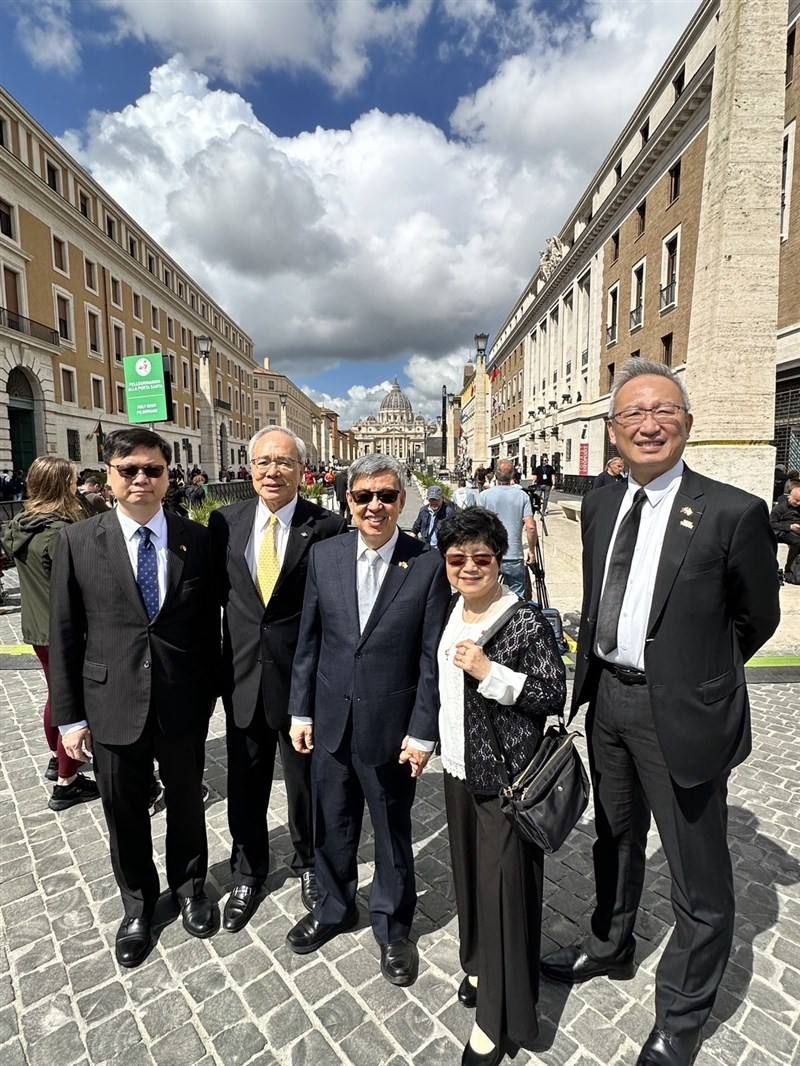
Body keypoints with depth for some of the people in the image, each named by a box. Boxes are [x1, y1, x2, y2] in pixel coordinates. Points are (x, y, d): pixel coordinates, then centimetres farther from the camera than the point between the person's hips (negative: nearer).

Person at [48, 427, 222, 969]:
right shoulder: (78, 541, -5)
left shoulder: (197, 538, -6)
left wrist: (211, 690, 3)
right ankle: (138, 903, 46)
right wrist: (69, 714, -2)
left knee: (186, 802, 20)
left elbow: (210, 622, 0)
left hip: (184, 704, 0)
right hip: (112, 705, 0)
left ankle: (190, 885, 48)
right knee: (125, 812, 18)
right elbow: (64, 634, -2)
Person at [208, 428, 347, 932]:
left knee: (307, 781, 19)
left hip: (304, 677, -2)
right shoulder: (225, 521, 0)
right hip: (242, 676, 3)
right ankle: (248, 874, 47)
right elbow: (215, 592, 5)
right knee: (245, 785, 20)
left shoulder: (327, 526, -11)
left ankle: (309, 863, 48)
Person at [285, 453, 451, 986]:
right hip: (330, 719, 3)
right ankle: (334, 907, 49)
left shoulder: (429, 564, -12)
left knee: (393, 830, 18)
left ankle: (392, 925, 44)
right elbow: (309, 640, 3)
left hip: (390, 725, -3)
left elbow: (431, 656, -10)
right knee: (332, 824, 22)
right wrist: (301, 710, 4)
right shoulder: (324, 555, -3)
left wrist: (422, 731, -9)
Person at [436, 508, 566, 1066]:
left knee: (503, 883, 6)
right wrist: (436, 743, 17)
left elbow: (555, 696, -17)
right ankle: (482, 966, 45)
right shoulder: (452, 613, 3)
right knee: (470, 872, 21)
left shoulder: (526, 621, -18)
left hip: (506, 775, -7)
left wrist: (491, 672, -26)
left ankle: (499, 1016, 27)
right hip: (460, 769, 7)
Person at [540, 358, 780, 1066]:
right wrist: (596, 675, 7)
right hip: (607, 697, 6)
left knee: (699, 876, 13)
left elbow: (757, 618, -3)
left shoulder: (733, 513, -15)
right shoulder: (599, 507, 2)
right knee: (616, 839, 27)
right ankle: (611, 948, 54)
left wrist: (695, 675, 7)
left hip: (680, 711, -5)